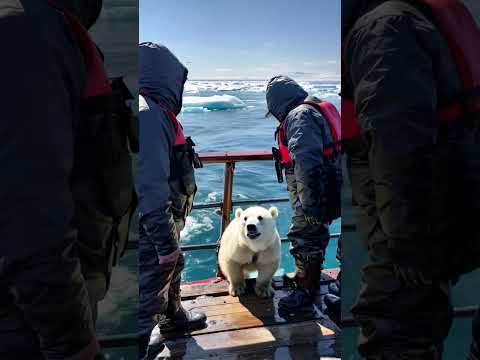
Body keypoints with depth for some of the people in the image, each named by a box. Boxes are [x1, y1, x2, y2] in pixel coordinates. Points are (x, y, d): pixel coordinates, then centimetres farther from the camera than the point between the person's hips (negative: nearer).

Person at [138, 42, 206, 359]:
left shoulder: (155, 111, 9)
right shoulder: (148, 114, -26)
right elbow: (151, 188, -30)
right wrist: (165, 241, -25)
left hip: (163, 224, 11)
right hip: (152, 229, -11)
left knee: (172, 268, 28)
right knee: (153, 281, 8)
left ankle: (173, 315, 52)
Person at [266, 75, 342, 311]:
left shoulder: (299, 116, -18)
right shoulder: (315, 110, 15)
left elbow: (307, 163, -30)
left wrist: (310, 203, -30)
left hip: (314, 195, -10)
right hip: (322, 192, 10)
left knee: (305, 240, 3)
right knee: (314, 236, 24)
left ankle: (306, 291, 18)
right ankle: (304, 276, 42)